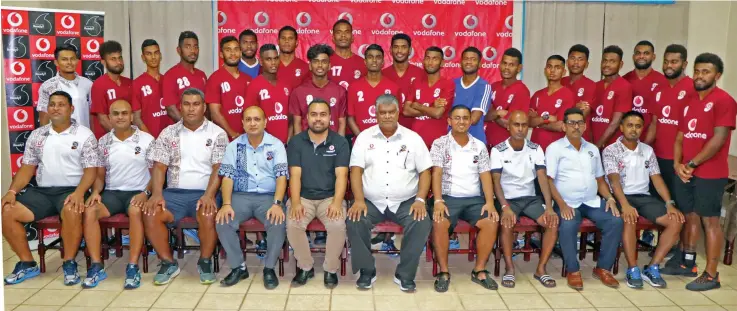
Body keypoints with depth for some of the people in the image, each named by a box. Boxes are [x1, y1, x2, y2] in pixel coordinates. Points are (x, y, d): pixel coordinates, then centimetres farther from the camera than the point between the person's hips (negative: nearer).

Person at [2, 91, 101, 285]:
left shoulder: (84, 135, 0)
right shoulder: (37, 135, 14)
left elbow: (91, 169, -6)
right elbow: (27, 167, 14)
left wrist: (79, 192, -23)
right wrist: (12, 191, -2)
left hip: (71, 190, -5)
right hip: (42, 191, 5)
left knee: (72, 211, -38)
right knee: (7, 212, -15)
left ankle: (69, 264, -18)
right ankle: (27, 264, -1)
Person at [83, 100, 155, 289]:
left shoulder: (146, 140, -1)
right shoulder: (103, 142, 9)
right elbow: (100, 174, 14)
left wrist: (145, 192, -16)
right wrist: (96, 191, -6)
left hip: (138, 191, -3)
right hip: (112, 192, 4)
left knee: (135, 211, -37)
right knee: (89, 211, -26)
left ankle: (133, 267, -33)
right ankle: (96, 266, -21)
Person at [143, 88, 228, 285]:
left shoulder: (217, 134, 3)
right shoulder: (168, 133, 11)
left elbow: (219, 169, -5)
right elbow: (159, 167, 5)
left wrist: (209, 195, -21)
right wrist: (157, 193, -12)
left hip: (205, 193, -2)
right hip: (175, 192, 3)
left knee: (208, 215, -34)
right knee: (151, 214, -25)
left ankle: (205, 262, -8)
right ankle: (168, 263, -6)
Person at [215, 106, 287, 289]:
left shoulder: (276, 145, 2)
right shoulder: (234, 146, 8)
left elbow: (281, 176, -7)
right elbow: (227, 176, 1)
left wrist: (277, 204, -23)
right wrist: (226, 204, -15)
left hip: (268, 196, -2)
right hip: (241, 196, 2)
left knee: (279, 223, -31)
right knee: (222, 222, -25)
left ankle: (269, 268, -8)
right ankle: (238, 267, -5)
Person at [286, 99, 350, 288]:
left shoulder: (340, 143, 1)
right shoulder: (296, 142, 3)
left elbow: (341, 176, -8)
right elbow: (295, 175, -5)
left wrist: (337, 202, -24)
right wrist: (295, 202, -21)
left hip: (329, 197, -1)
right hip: (303, 197, 1)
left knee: (338, 225, -30)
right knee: (292, 224, -28)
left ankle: (331, 269, -4)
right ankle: (305, 267, -3)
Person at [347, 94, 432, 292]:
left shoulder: (413, 138, 6)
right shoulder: (364, 137, 6)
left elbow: (425, 171, 4)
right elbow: (356, 170, 0)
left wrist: (420, 199, -11)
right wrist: (359, 200, -15)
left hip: (405, 202, 0)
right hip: (371, 202, 0)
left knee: (422, 224, -27)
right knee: (354, 221, -28)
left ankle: (405, 274, -9)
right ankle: (367, 271, -6)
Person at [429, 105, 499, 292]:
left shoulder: (479, 146, 11)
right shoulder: (440, 144, 2)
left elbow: (485, 175, 6)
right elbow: (436, 174, -7)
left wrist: (490, 202, -9)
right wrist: (438, 201, -20)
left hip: (474, 199, 3)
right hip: (448, 197, -3)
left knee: (492, 222, -25)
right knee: (439, 223, -33)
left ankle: (479, 270, -8)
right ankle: (444, 272, -16)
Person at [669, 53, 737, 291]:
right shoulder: (690, 102, 15)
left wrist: (692, 164, -14)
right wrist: (678, 164, -1)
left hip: (710, 174, -7)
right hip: (686, 172, 7)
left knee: (709, 221, -3)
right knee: (689, 217, 14)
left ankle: (711, 275, 3)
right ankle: (687, 264, 25)